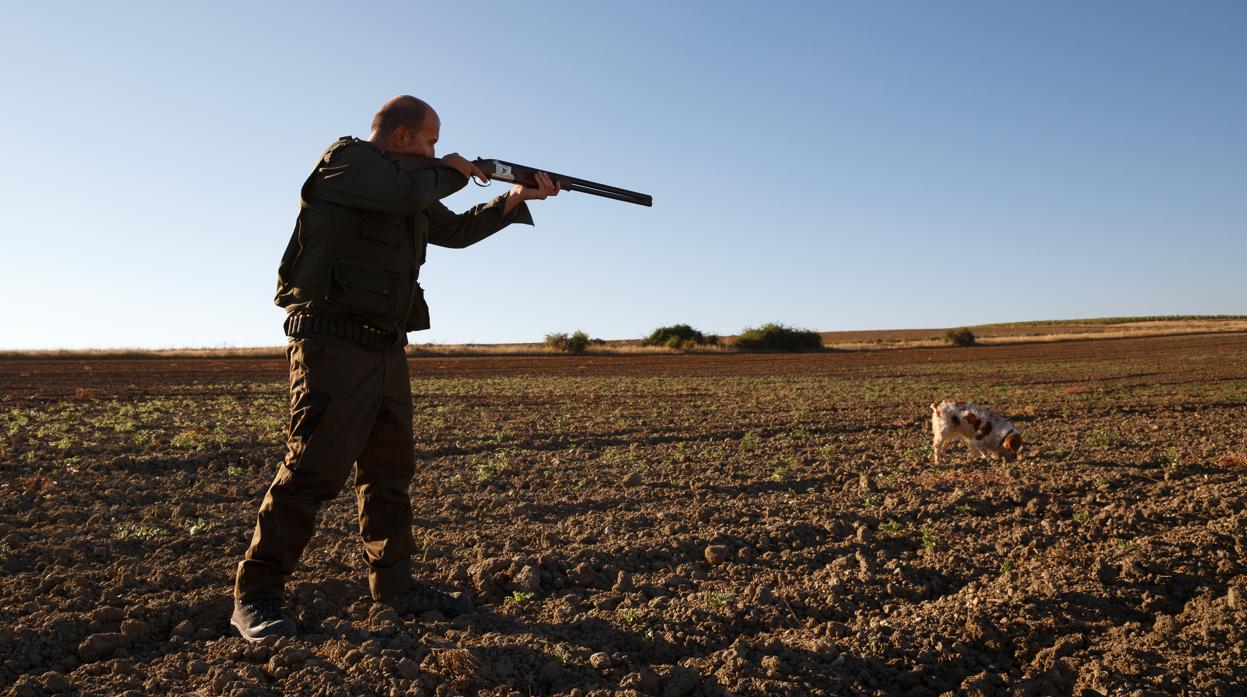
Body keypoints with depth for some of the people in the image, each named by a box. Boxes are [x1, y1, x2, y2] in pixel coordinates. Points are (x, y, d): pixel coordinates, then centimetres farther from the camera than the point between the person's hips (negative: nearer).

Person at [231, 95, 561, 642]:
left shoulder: (412, 190, 20)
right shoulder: (346, 158, -5)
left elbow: (457, 230, 30)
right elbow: (406, 191, -22)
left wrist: (517, 197, 23)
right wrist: (450, 171, -2)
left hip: (386, 350, 9)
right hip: (334, 344, -9)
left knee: (391, 471, 11)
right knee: (314, 470, -11)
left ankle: (394, 585, 21)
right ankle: (254, 597, 1)